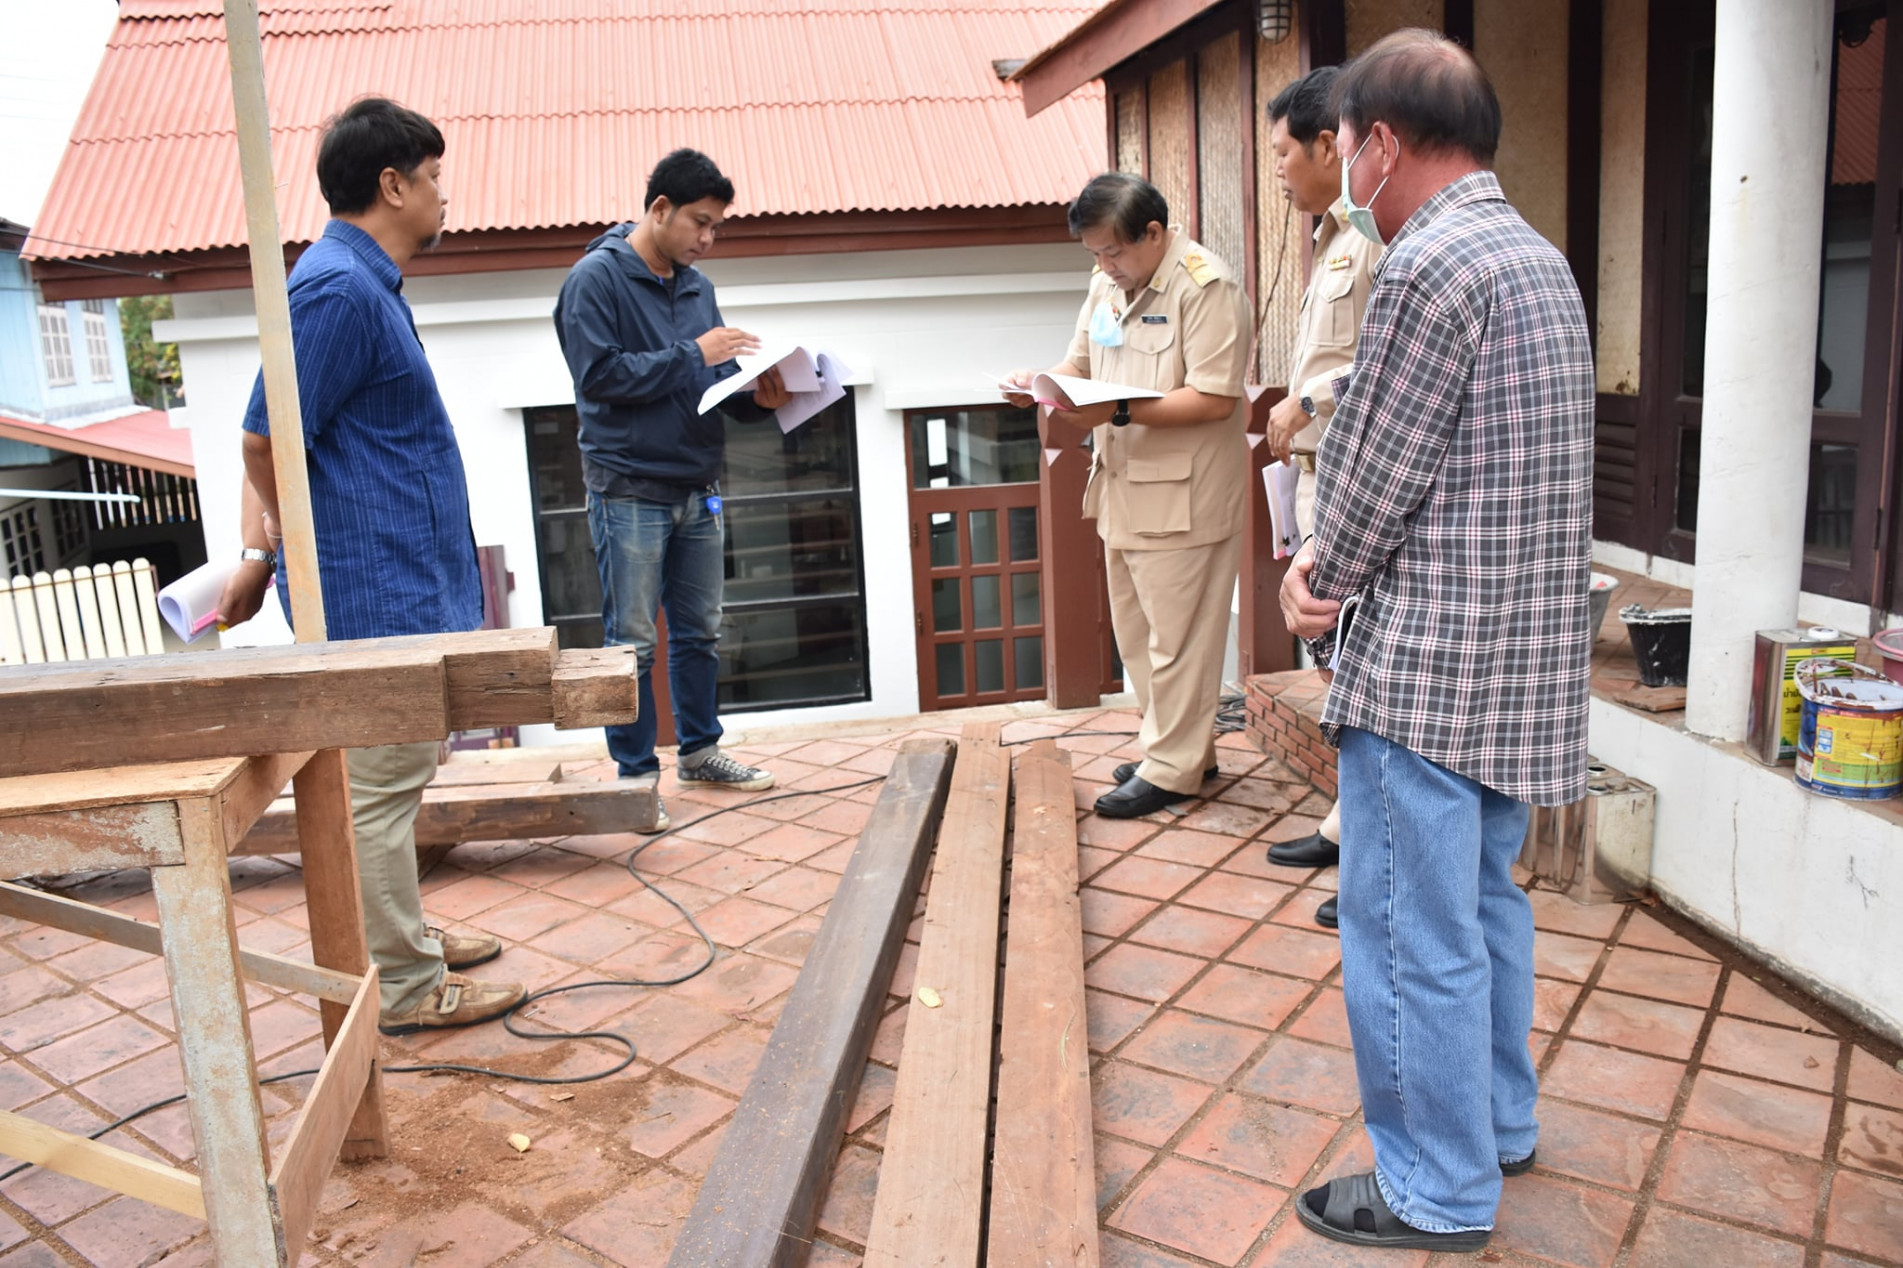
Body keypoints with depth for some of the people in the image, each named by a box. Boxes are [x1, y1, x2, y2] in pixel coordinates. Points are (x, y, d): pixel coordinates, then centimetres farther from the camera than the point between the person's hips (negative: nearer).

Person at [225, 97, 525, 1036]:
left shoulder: (363, 282, 15)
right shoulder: (341, 289, -18)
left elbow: (268, 439, 17)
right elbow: (267, 442, -18)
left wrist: (260, 552, 13)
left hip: (396, 587, 10)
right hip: (377, 589, -10)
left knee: (396, 775, 19)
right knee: (381, 786, 0)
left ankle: (406, 937, 34)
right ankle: (406, 986, 11)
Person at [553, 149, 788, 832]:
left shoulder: (696, 287, 14)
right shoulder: (596, 278, -7)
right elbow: (599, 373, -18)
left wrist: (757, 397, -5)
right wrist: (693, 355, -18)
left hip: (697, 491, 7)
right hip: (630, 493, -7)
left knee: (699, 632, 14)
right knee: (633, 642, -1)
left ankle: (699, 750, 28)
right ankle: (634, 774, 10)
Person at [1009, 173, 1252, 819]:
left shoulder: (1206, 287, -15)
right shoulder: (1109, 283, 12)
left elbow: (1214, 399, -21)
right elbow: (1081, 361, 19)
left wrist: (1118, 411, -26)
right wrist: (1041, 383, -3)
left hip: (1182, 493, -9)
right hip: (1124, 487, 9)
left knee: (1177, 635, 0)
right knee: (1137, 631, 15)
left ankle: (1172, 770, 12)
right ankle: (1186, 747, 30)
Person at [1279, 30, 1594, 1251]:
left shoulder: (1430, 264, -17)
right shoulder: (1539, 258, 14)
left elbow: (1370, 470, -15)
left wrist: (1327, 580, 4)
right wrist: (1334, 568, 3)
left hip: (1429, 663, -10)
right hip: (1526, 649, 10)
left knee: (1412, 933, 2)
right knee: (1486, 900, 21)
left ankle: (1437, 1190, 17)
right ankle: (1501, 1123, 37)